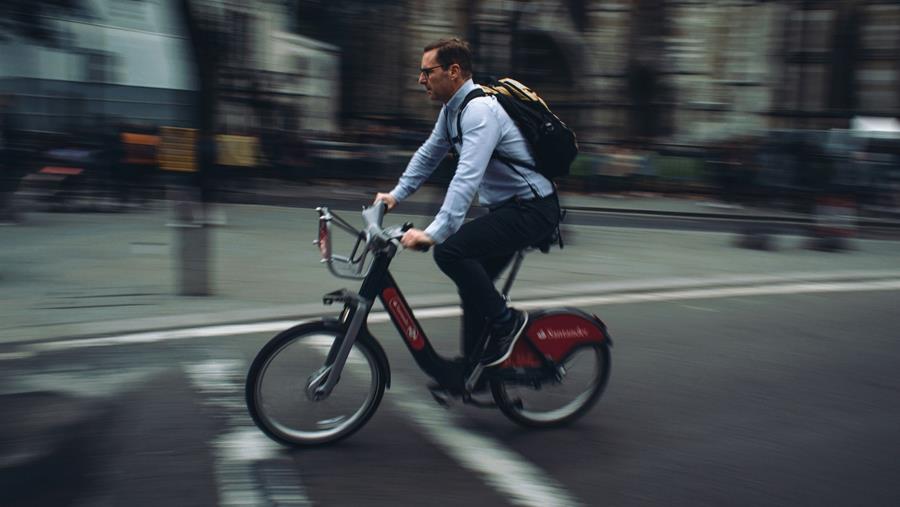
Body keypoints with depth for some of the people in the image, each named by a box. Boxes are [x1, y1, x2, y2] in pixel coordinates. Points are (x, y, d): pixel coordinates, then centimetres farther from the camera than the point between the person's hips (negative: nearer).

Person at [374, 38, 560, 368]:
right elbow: (428, 154, 21)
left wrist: (433, 233, -40)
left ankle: (505, 321, -7)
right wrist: (396, 195, 12)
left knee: (450, 251, -24)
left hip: (531, 210, -10)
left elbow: (468, 177, -33)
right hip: (509, 208, 10)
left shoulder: (480, 110, -22)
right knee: (474, 285, 10)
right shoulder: (452, 109, 9)